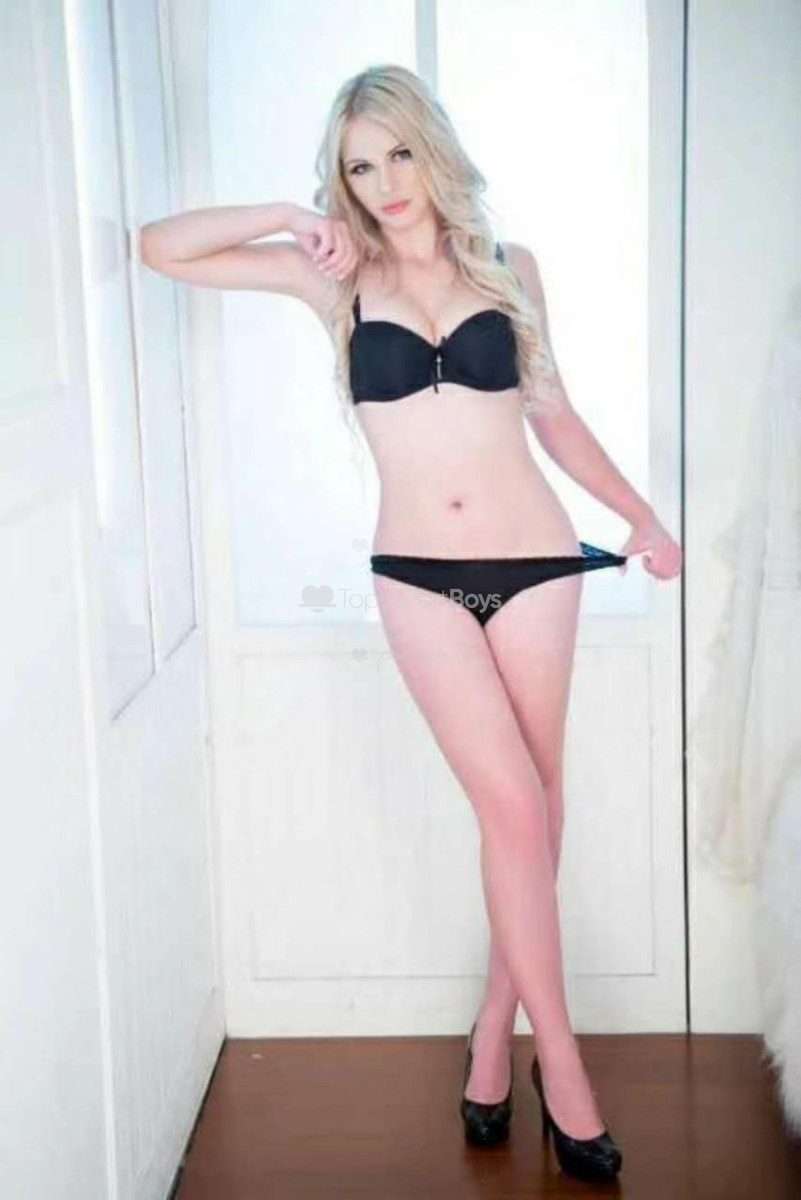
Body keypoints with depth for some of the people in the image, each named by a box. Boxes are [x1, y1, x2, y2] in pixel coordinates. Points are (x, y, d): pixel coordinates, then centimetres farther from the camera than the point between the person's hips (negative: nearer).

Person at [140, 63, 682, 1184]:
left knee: (531, 813, 6)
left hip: (535, 563, 2)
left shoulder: (509, 268, 8)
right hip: (419, 576, -2)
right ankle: (561, 1065, 6)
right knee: (518, 810, -8)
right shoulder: (338, 277, 4)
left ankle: (495, 1031, 24)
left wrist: (641, 515, 8)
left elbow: (554, 416, 14)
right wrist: (288, 217, -5)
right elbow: (160, 248, 4)